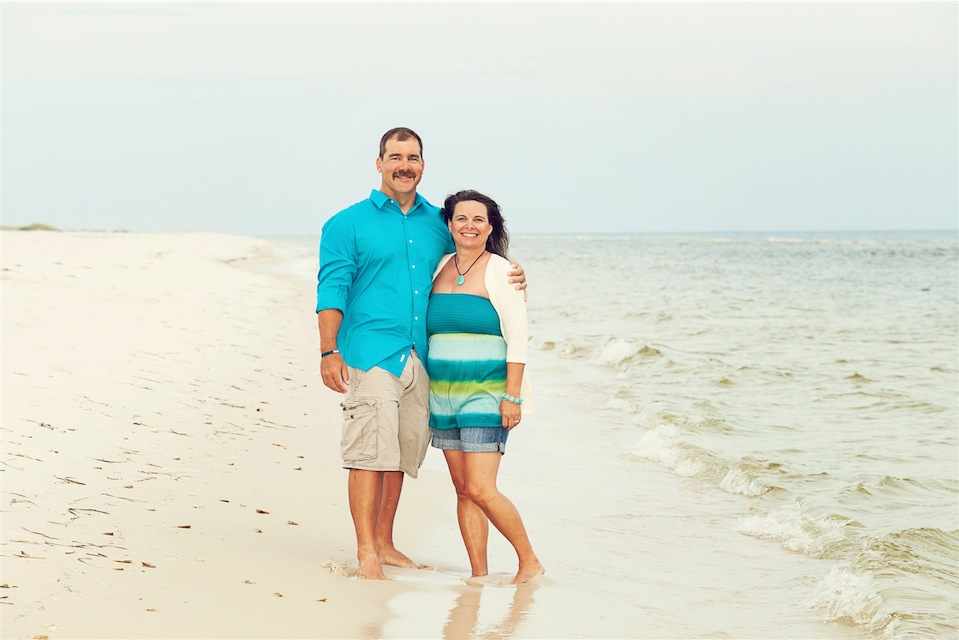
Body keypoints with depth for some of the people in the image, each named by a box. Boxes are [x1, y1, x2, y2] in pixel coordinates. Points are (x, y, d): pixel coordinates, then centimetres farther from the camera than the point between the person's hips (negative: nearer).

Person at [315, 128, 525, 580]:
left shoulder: (437, 224, 15)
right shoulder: (348, 224, 2)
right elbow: (332, 290, -2)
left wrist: (509, 280, 6)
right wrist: (329, 352, -11)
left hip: (420, 358, 5)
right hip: (370, 353, -5)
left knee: (402, 454, 9)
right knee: (370, 453, -11)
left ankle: (385, 545, 20)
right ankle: (366, 553, -8)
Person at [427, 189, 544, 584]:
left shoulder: (499, 271, -5)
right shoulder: (440, 268, 11)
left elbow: (517, 340, -8)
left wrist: (513, 396, -14)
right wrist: (425, 392, 15)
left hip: (485, 393, -6)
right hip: (444, 394, 6)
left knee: (480, 490, -12)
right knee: (462, 490, 5)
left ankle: (530, 562, 4)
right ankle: (478, 575, 10)